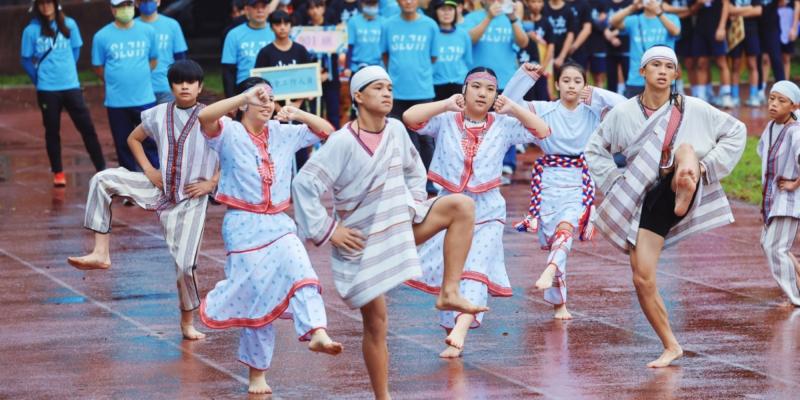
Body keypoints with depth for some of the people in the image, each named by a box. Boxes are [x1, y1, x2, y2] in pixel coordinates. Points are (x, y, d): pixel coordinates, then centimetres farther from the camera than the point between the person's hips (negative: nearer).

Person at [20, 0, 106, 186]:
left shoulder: (69, 25, 0)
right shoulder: (31, 31, -6)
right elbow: (26, 60, 1)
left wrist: (67, 71, 9)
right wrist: (39, 79, -2)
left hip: (71, 86, 1)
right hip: (47, 89, -1)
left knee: (87, 127, -1)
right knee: (52, 131, 7)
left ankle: (102, 169, 4)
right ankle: (58, 173, 17)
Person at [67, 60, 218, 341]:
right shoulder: (159, 115, 1)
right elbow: (133, 139, 18)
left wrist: (211, 183, -9)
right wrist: (148, 170, 4)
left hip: (191, 198, -3)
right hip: (160, 189, 4)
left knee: (185, 263, -7)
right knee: (104, 179, -15)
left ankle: (188, 322, 16)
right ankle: (101, 253, -15)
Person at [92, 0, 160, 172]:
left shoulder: (148, 31, 1)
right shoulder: (102, 36, -4)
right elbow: (98, 68, 5)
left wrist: (138, 76, 7)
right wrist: (117, 81, 7)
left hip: (145, 99, 0)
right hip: (117, 101, 0)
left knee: (151, 142, 0)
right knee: (124, 145, 8)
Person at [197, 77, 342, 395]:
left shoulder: (282, 133, 10)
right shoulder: (229, 133, -5)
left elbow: (325, 131, 13)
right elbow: (204, 117, -26)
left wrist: (298, 114, -4)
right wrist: (246, 96, -28)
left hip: (279, 224, 4)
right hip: (244, 226, -4)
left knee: (301, 272, -23)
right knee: (256, 295, -1)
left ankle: (317, 333, -39)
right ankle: (257, 374, 14)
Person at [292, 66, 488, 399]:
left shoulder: (396, 130, -1)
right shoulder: (343, 142, -18)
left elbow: (413, 169, 19)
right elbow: (304, 184, -20)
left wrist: (415, 203, 6)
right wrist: (327, 231, -18)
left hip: (401, 225, 5)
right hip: (363, 242, -5)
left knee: (462, 205, -12)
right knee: (375, 323, -1)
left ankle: (449, 293, -14)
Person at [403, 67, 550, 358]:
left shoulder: (504, 125, 3)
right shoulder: (446, 122, -1)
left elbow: (542, 132, -3)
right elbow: (409, 117, -14)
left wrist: (514, 109, -13)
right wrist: (447, 104, -20)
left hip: (487, 214, -1)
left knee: (475, 271, -19)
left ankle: (460, 330, -34)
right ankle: (454, 342, 17)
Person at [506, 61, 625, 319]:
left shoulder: (593, 112, 6)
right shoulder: (544, 110, 5)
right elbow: (509, 102, -3)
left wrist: (596, 95, -8)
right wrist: (525, 76, -10)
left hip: (579, 183, -1)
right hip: (549, 180, 1)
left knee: (566, 226, -29)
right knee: (550, 237, 2)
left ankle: (550, 271, -52)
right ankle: (558, 304, 13)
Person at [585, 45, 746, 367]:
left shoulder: (693, 109, -1)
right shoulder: (623, 114, 2)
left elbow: (736, 132, 8)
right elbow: (594, 151, 14)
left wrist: (706, 166, -3)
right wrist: (617, 183, 2)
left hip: (684, 191, -2)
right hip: (647, 201, 2)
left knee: (685, 148, -31)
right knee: (642, 279, -7)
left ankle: (685, 198, -64)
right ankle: (671, 347, 9)